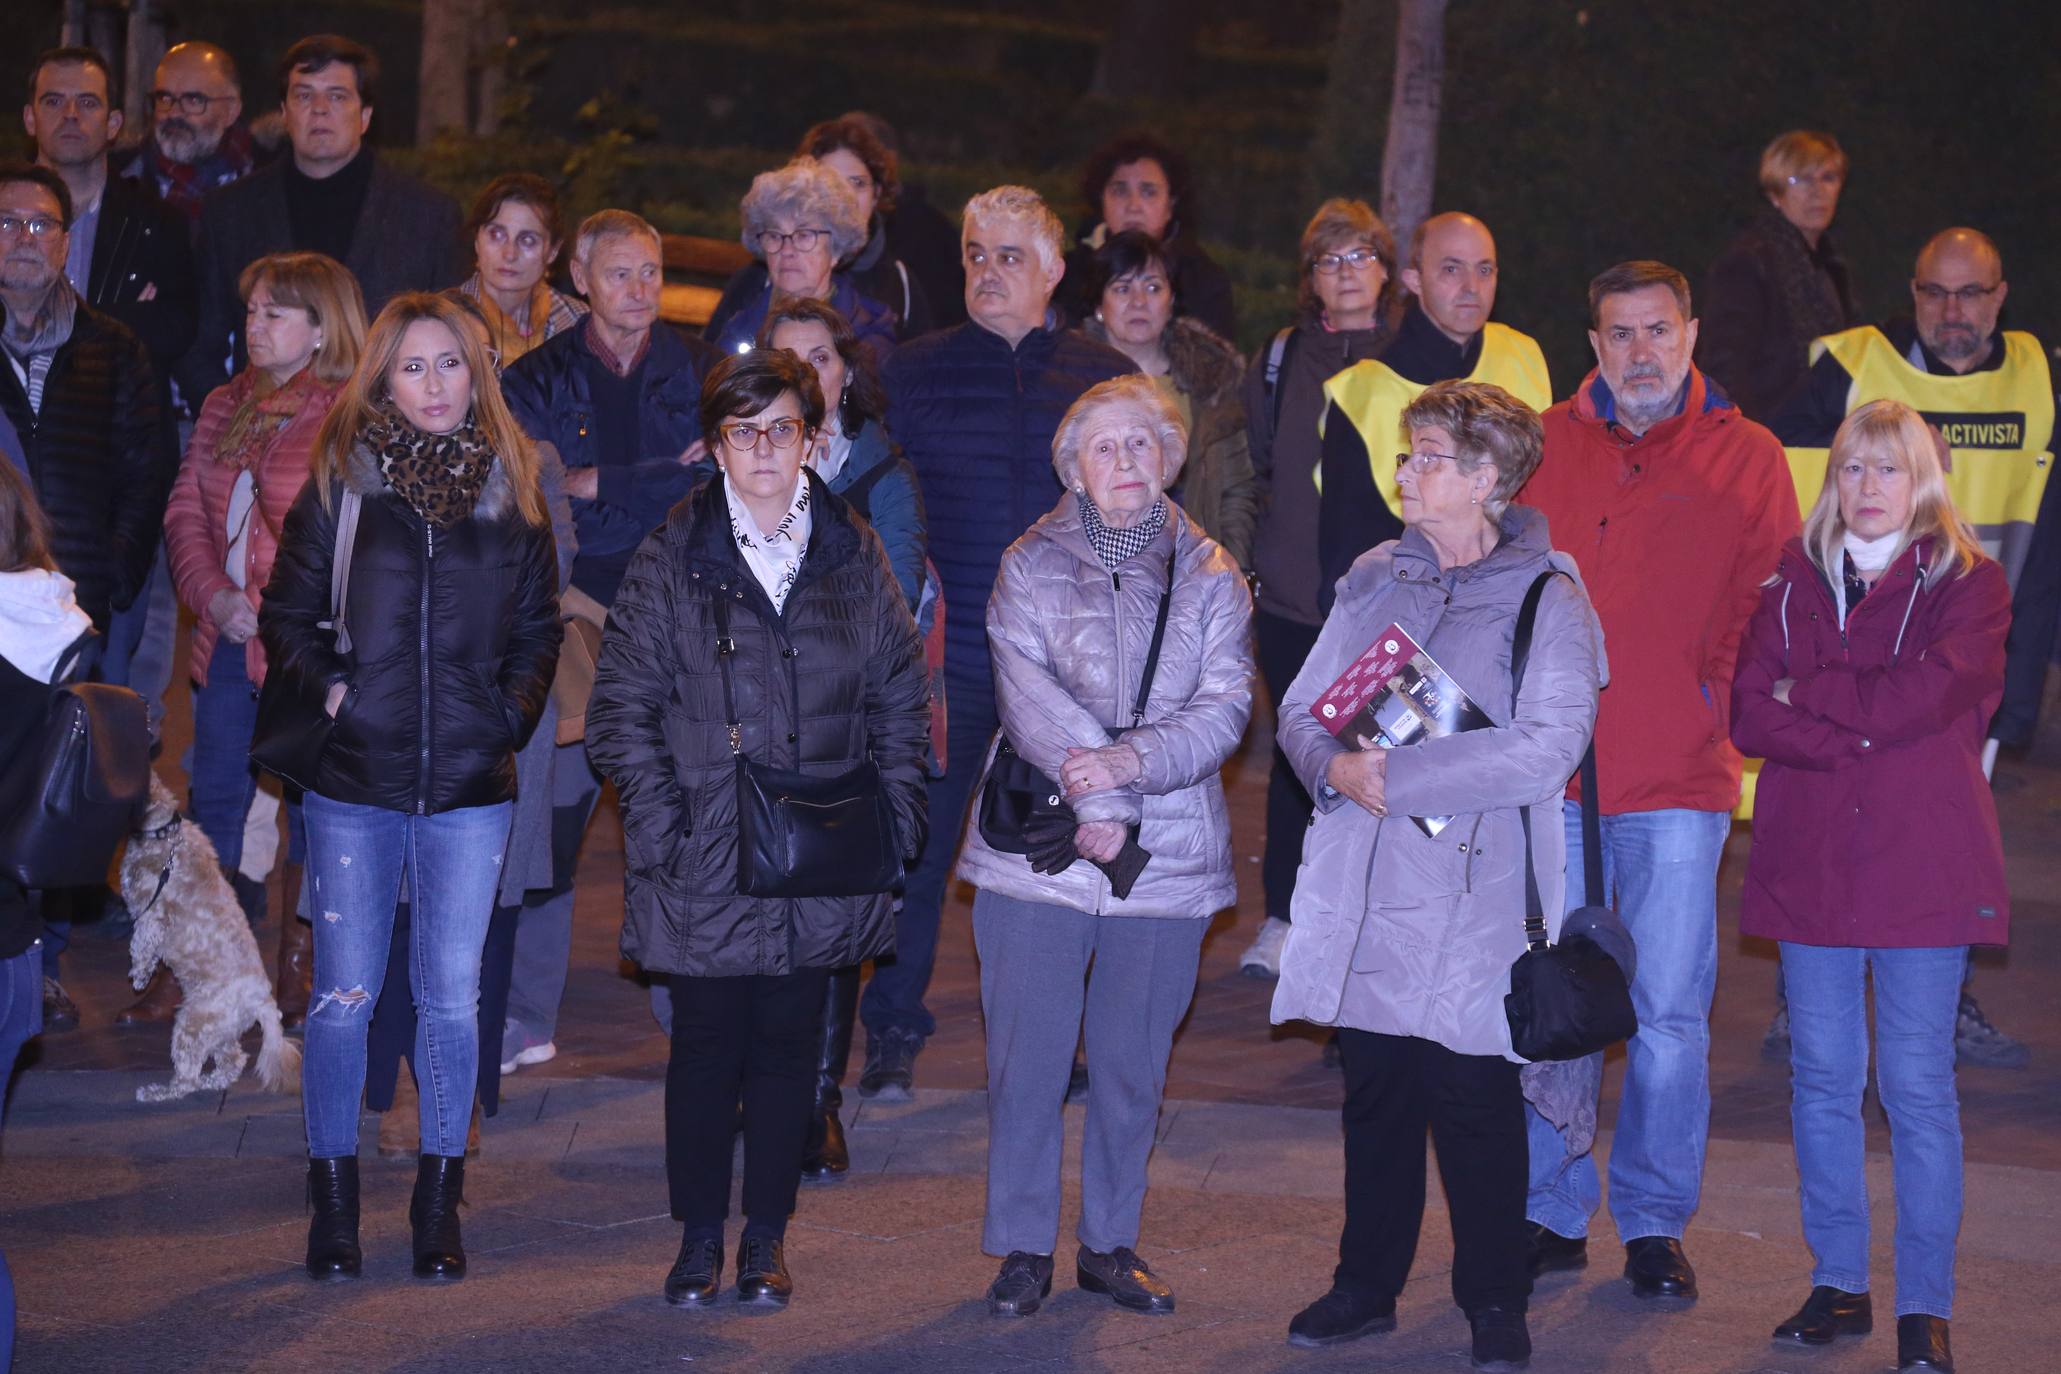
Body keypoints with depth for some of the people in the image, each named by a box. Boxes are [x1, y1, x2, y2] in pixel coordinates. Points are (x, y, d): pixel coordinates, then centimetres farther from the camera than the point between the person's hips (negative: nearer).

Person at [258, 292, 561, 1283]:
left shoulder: (509, 487, 6)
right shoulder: (341, 482, 2)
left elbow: (540, 626, 14)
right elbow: (286, 613, 7)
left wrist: (512, 711, 1)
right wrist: (323, 687, -8)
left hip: (471, 784, 1)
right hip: (355, 778, -1)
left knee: (453, 997, 4)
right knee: (344, 995, 1)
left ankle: (439, 1204, 15)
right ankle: (332, 1201, 13)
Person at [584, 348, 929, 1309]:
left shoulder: (853, 556, 7)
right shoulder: (672, 560, 0)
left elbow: (903, 697, 12)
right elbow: (620, 708, -1)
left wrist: (893, 816, 2)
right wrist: (660, 826, -10)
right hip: (706, 862, -2)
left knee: (789, 1046, 8)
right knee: (707, 1045, 5)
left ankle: (766, 1238, 19)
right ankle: (700, 1237, 18)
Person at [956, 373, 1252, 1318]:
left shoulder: (1209, 575, 8)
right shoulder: (1031, 566, 4)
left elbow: (1225, 707, -3)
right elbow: (1031, 695, -8)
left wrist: (1134, 762, -19)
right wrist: (1092, 797, -19)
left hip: (1168, 856, 1)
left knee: (1133, 1063, 8)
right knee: (1027, 1055, 1)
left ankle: (1110, 1242, 21)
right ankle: (1022, 1247, 13)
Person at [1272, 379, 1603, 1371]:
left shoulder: (1548, 599, -5)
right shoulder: (1373, 579, 13)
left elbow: (1547, 746, -16)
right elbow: (1303, 708, 13)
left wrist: (1401, 776, -17)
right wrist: (1338, 767, -10)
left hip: (1471, 893, -5)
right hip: (1362, 889, 5)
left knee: (1476, 1105, 0)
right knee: (1374, 1094, 12)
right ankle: (1367, 1286, 25)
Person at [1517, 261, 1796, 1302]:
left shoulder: (1746, 458, 6)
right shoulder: (1543, 446, 9)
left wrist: (1724, 699, -8)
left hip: (1680, 780, -1)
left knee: (1669, 1013, 2)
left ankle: (1655, 1223, 14)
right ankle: (1552, 1213, 16)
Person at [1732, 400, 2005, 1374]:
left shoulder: (1968, 585, 1)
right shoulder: (1794, 581, 10)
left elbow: (1923, 696, -15)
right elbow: (1750, 715, -2)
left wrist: (1808, 692, -5)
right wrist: (1867, 732, -14)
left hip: (1922, 862, -3)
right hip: (1809, 857, 3)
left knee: (1917, 1087, 0)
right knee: (1822, 1079, 7)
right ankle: (1838, 1284, 18)